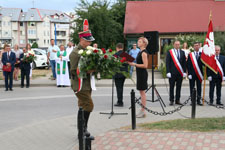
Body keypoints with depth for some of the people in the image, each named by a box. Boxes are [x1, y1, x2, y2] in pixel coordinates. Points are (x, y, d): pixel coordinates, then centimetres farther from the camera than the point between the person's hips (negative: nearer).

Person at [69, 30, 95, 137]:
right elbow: (74, 71, -16)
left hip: (87, 84, 8)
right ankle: (83, 130, -3)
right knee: (88, 106, -12)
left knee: (83, 107, 12)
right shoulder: (75, 53, -13)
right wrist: (87, 71, -24)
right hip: (80, 84, -8)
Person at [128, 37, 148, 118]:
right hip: (140, 74, 10)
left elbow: (145, 65, -21)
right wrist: (133, 63, 9)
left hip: (142, 74, -10)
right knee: (141, 92, 12)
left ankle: (143, 111, 0)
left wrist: (135, 64, -18)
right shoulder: (140, 52, 14)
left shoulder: (144, 53, -15)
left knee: (142, 92, -5)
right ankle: (142, 111, 17)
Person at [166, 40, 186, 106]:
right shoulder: (169, 52, 2)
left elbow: (184, 63, 10)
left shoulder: (182, 52, 11)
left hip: (180, 73, 3)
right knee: (171, 87, 0)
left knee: (179, 87, 6)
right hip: (172, 73, -3)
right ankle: (171, 100, 6)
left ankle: (177, 100, 13)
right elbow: (167, 63, -2)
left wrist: (184, 72, 3)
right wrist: (168, 72, -10)